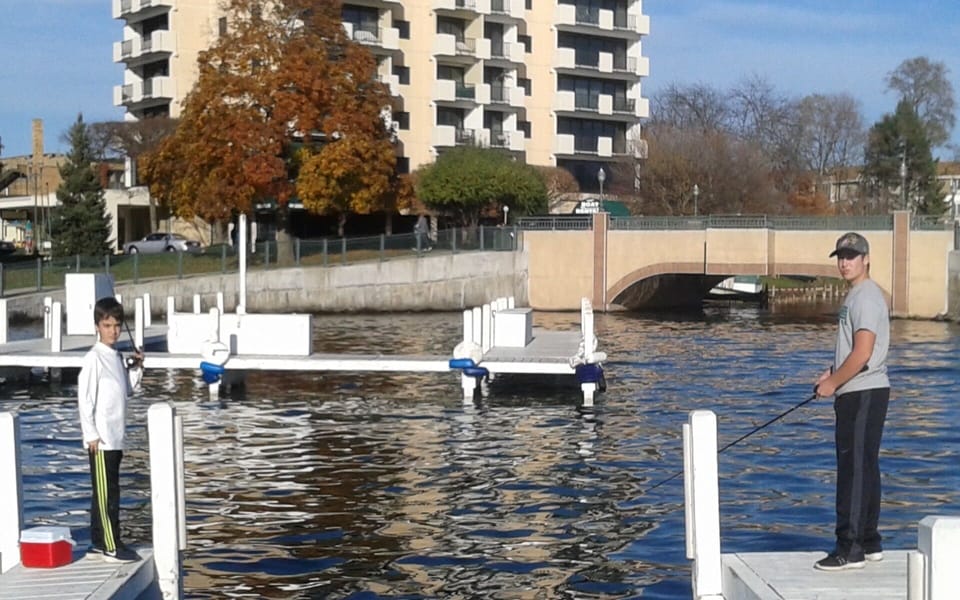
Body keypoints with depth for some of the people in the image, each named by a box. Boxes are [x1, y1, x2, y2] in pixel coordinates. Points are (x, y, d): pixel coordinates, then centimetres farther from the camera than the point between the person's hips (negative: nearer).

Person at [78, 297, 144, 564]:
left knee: (107, 491, 12)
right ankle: (111, 547, -4)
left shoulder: (117, 357, 13)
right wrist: (92, 435, -17)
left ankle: (98, 542, 18)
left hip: (116, 437, 8)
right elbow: (85, 399, -14)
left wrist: (136, 368, 6)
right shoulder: (94, 359, -12)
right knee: (106, 491, -6)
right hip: (100, 439, -8)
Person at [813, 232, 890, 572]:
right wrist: (832, 373, 13)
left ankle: (850, 549, -9)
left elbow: (863, 353, -22)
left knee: (854, 470, -10)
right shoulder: (855, 296, 18)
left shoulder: (866, 297, -15)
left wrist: (832, 384, -13)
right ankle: (869, 543, 21)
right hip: (859, 393, 11)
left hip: (863, 393, -11)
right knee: (864, 468, 14)